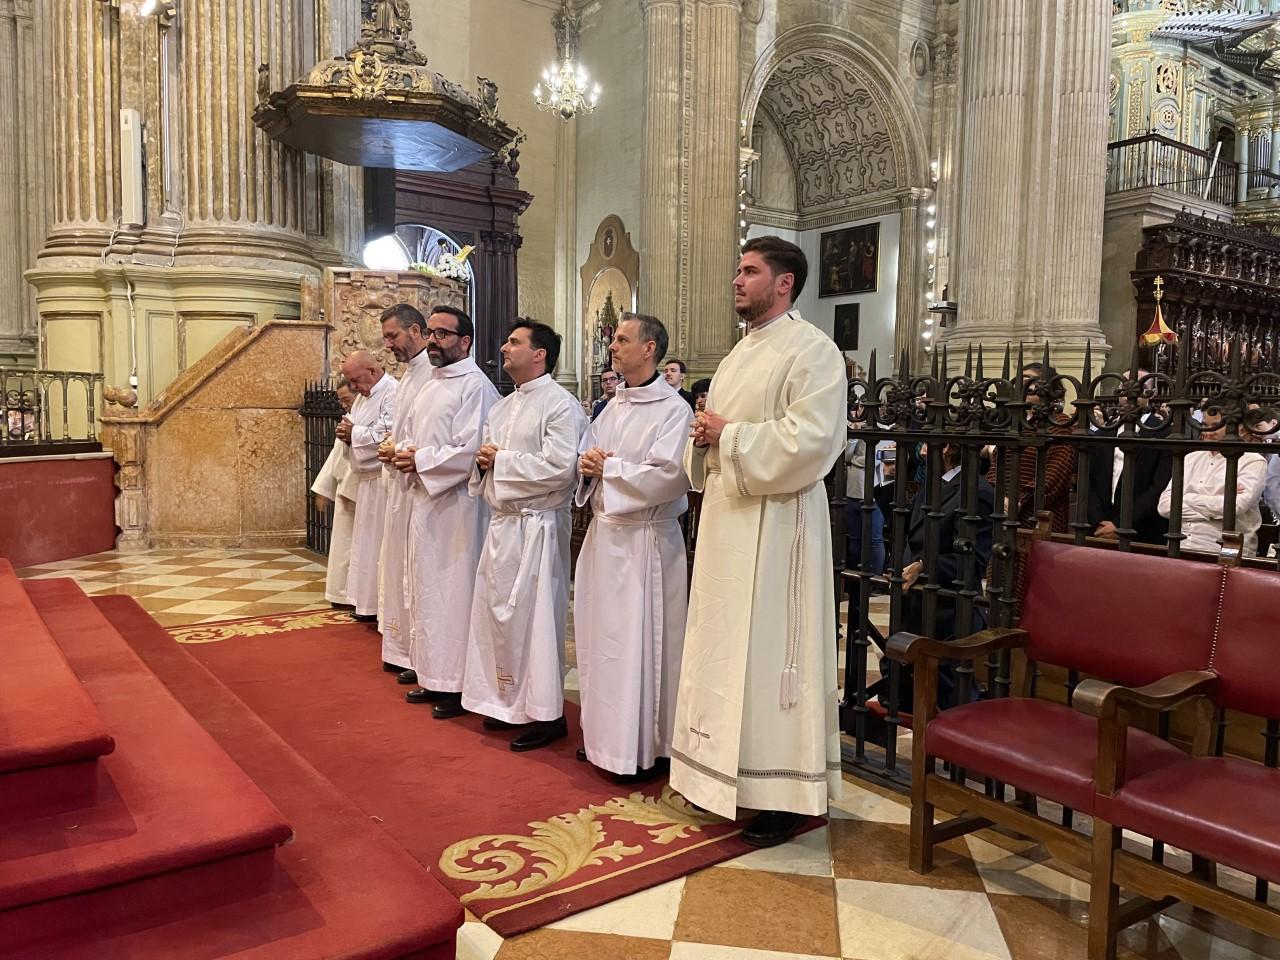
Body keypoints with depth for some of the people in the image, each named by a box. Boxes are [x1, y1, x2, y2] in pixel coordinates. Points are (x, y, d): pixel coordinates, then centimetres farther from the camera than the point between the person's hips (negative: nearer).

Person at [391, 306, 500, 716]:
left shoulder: (475, 386, -13)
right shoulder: (430, 386, 16)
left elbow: (470, 452, -21)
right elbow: (407, 435, 21)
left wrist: (419, 460, -13)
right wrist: (402, 453, -1)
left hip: (456, 505, -9)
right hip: (423, 501, 9)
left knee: (453, 590, -2)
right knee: (425, 589, 14)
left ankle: (459, 685, 9)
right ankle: (433, 676, 25)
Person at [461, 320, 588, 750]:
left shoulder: (560, 405, -11)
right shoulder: (502, 407, 17)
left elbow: (559, 468, -22)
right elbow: (486, 455, 23)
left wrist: (501, 460, -12)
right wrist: (484, 460, -2)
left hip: (537, 527, -9)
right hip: (502, 521, 9)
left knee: (534, 617, -3)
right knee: (497, 613, 13)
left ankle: (546, 714, 10)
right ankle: (509, 702, 27)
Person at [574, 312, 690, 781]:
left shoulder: (673, 409, -11)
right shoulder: (615, 405, 14)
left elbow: (668, 476, -22)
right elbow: (584, 455, 18)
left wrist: (608, 467, -13)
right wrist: (587, 464, -6)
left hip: (644, 540, -8)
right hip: (604, 532, 8)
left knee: (639, 642, -1)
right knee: (602, 638, 14)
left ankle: (643, 747, 12)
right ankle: (605, 735, 28)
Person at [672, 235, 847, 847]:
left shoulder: (812, 350, -10)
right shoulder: (741, 352, 18)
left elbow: (809, 440, -22)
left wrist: (729, 435, -15)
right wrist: (706, 435, 1)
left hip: (775, 522, -9)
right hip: (726, 516, 9)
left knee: (769, 650, -3)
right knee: (726, 647, 13)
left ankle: (781, 795, 10)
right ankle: (727, 776, 27)